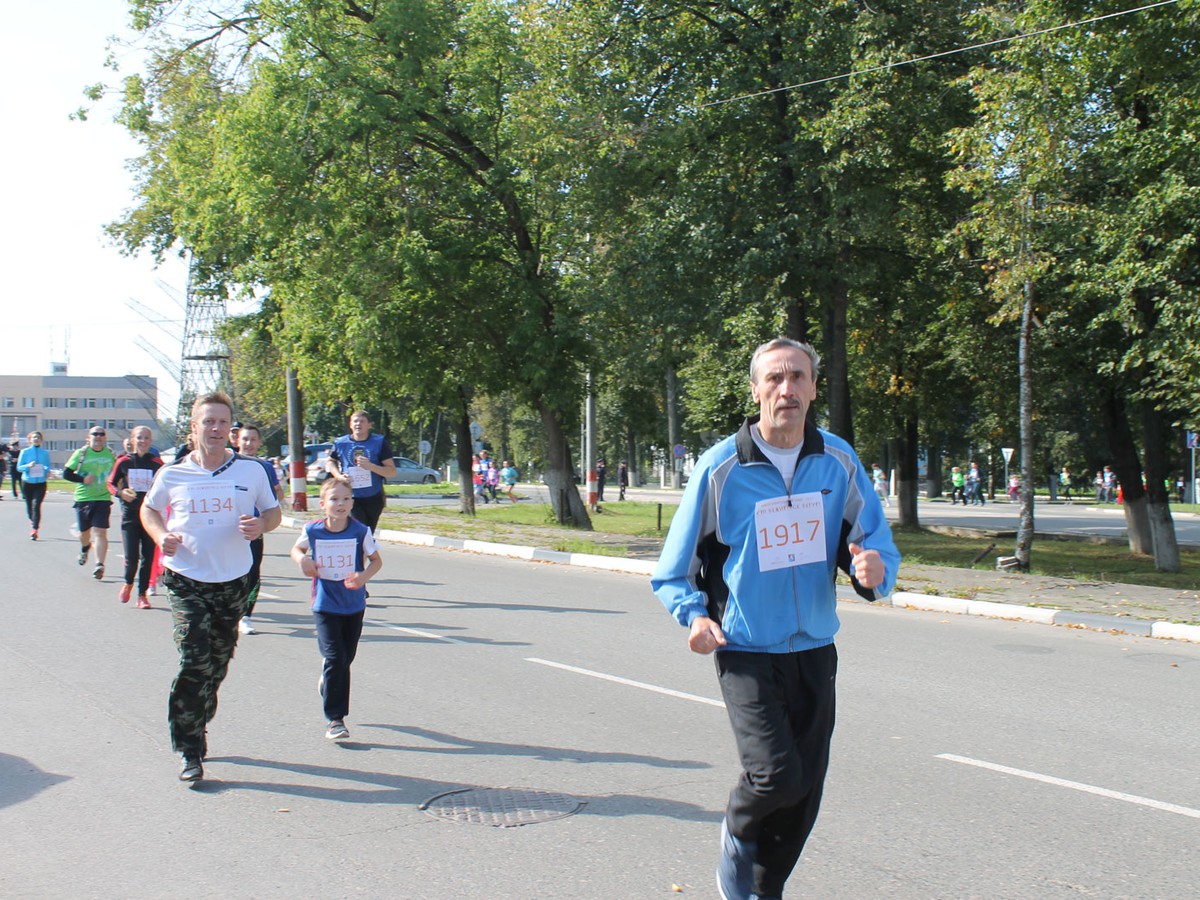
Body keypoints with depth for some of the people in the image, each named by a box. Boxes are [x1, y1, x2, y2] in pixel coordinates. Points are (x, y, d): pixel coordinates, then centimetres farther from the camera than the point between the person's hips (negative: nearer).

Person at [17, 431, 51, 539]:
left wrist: (47, 471, -13)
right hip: (27, 482, 1)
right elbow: (19, 467, 0)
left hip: (40, 483, -1)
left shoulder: (45, 453, 3)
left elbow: (48, 466, 10)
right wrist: (28, 466, -20)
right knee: (29, 505, 11)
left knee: (36, 505, -14)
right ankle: (33, 522, 39)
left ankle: (34, 529, -17)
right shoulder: (25, 452, 2)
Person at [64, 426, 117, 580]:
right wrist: (83, 479, -15)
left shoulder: (110, 455, 5)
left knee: (100, 532, -12)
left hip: (103, 499, -1)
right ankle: (85, 548, 49)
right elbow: (66, 473, -1)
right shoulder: (81, 453, 0)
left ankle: (100, 565, -15)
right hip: (83, 498, 1)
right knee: (84, 531, 15)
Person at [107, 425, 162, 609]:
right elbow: (111, 483, 10)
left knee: (147, 557, 3)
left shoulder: (156, 462, -1)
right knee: (131, 557, -6)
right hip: (130, 514, 0)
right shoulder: (124, 462, 1)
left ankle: (142, 594, 17)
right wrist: (120, 493, -9)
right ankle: (128, 583, 25)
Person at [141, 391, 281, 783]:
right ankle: (190, 751, -3)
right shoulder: (172, 475, -1)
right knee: (195, 662, -14)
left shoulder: (251, 471, -1)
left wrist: (260, 525, -14)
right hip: (186, 580, -2)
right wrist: (160, 535, -5)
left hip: (233, 581, 2)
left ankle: (194, 729, 36)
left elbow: (273, 512, 10)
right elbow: (148, 509, 16)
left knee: (218, 663, 13)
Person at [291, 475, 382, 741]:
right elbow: (296, 549, 13)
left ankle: (328, 682, 49)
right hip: (325, 605, -2)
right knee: (334, 659, -11)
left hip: (354, 605, 2)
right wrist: (302, 560, -9)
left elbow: (376, 561, 1)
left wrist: (364, 576, -19)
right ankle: (335, 719, -3)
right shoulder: (313, 531, -7)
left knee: (346, 658, 14)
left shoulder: (360, 532, -10)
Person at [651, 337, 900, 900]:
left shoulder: (838, 461, 0)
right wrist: (694, 615, -16)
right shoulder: (721, 466, -8)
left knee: (804, 794, 10)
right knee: (777, 775, -17)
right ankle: (738, 833, 18)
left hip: (815, 650, 4)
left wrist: (874, 570, -19)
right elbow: (676, 568, 1)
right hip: (746, 652, -4)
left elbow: (876, 546, 4)